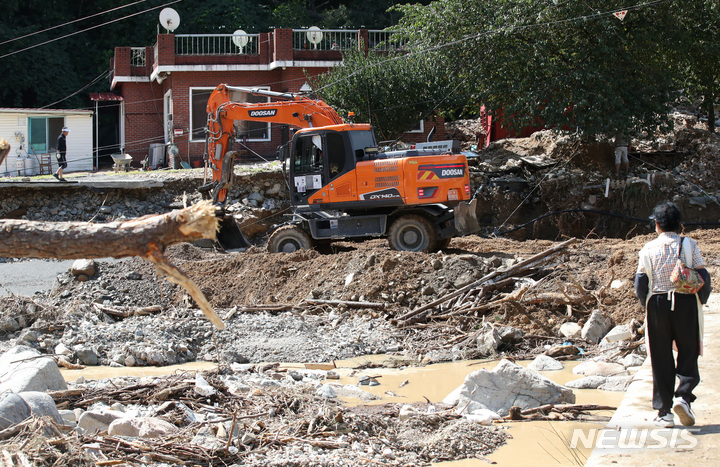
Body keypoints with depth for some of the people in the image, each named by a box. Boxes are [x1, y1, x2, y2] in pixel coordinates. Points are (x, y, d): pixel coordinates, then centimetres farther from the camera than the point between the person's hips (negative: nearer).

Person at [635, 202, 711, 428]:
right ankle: (683, 396, -14)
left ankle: (664, 411, 6)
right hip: (686, 302, -1)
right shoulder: (689, 245, -1)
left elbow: (640, 284, 0)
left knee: (661, 360, 7)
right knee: (688, 355, 8)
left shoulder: (648, 249, 1)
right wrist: (700, 302, 12)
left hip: (657, 303, 1)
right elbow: (703, 277, -4)